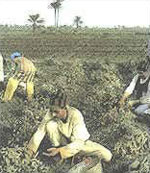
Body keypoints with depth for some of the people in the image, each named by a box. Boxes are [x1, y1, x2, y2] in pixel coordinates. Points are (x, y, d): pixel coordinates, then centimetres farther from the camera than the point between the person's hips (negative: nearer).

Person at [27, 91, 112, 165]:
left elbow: (78, 142, -31)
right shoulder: (52, 113, -23)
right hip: (64, 140, 1)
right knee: (50, 125, -29)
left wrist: (60, 150, -37)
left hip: (80, 142, -1)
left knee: (107, 156, -23)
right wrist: (30, 150, -26)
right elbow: (41, 131, -18)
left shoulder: (76, 115, -32)